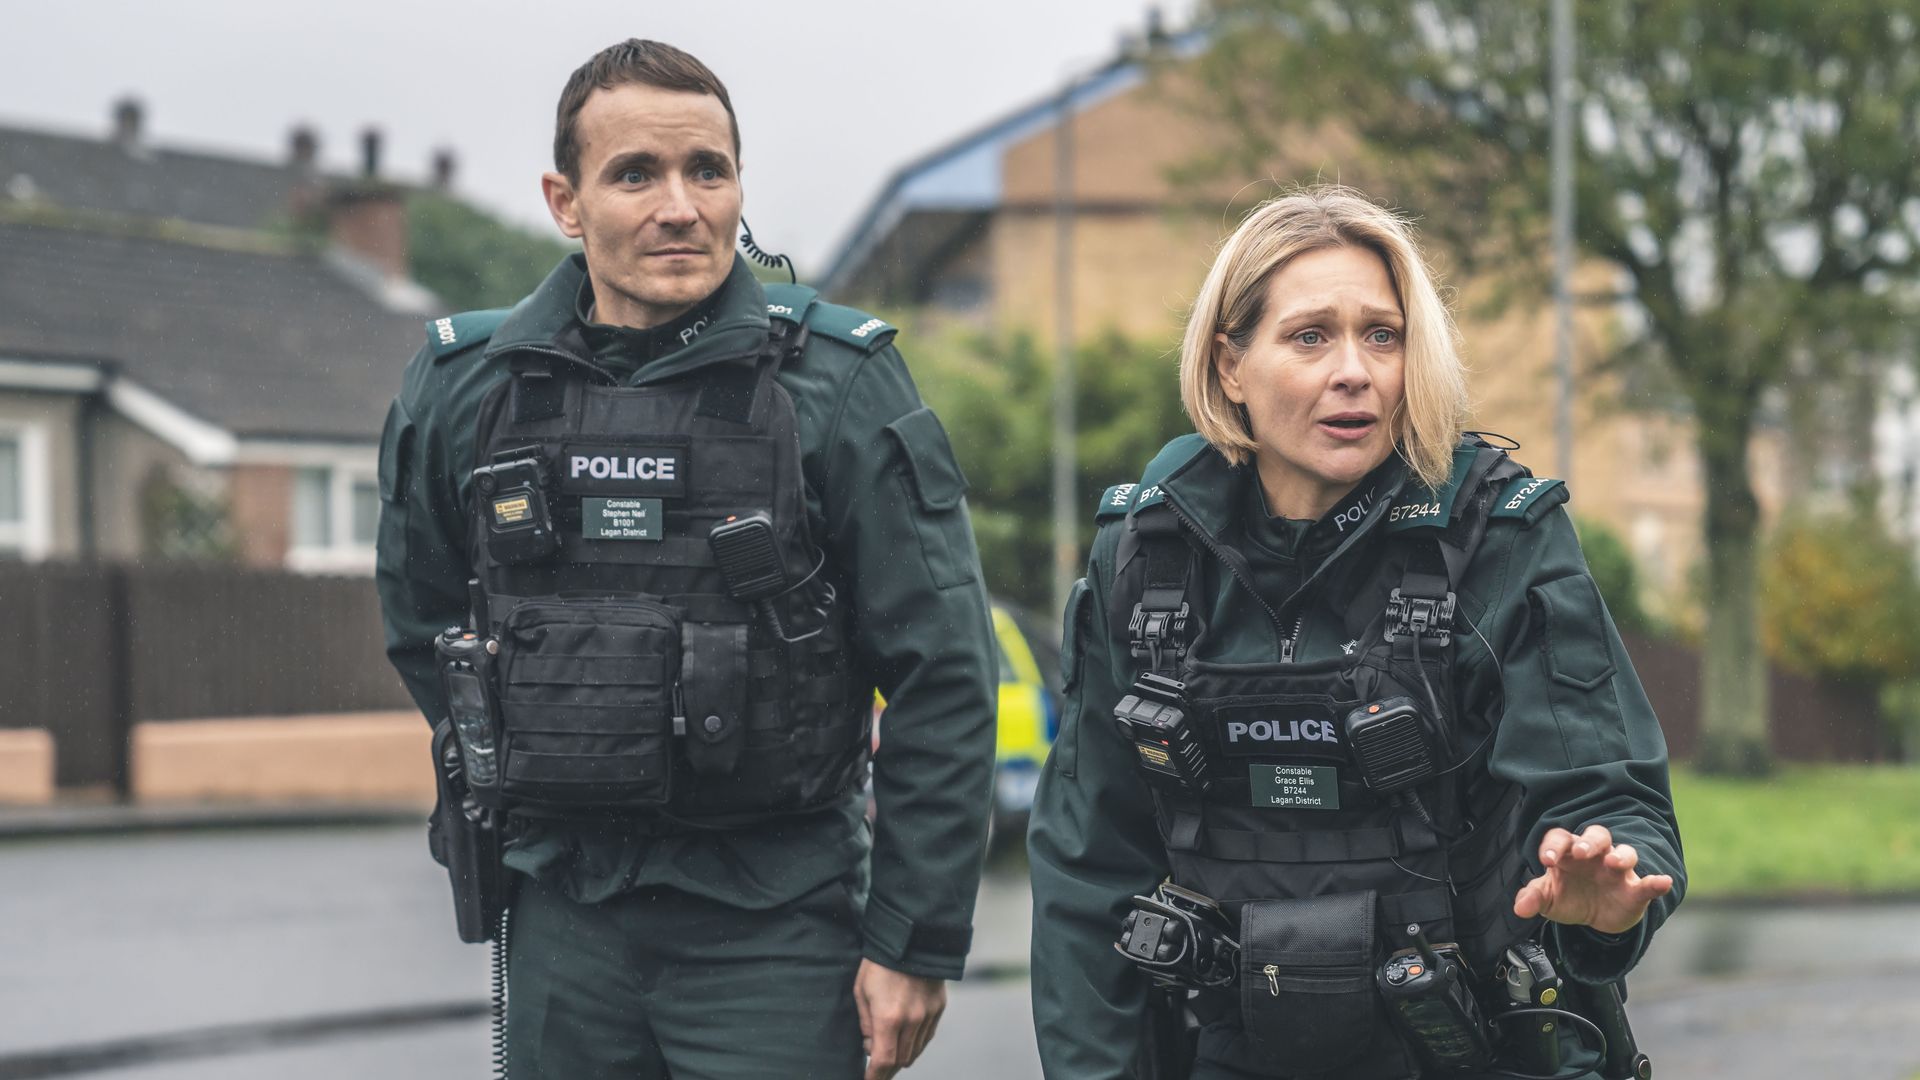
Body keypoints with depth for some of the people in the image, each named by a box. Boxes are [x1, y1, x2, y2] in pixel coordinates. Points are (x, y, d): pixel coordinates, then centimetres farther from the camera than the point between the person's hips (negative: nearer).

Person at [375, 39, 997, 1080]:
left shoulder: (837, 383, -6)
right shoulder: (465, 387, 2)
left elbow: (943, 680, -6)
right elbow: (420, 623, 20)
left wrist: (915, 942, -8)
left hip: (777, 927, -3)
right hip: (563, 925, 3)